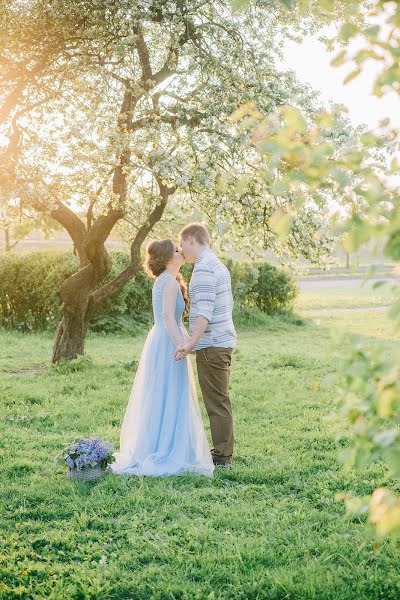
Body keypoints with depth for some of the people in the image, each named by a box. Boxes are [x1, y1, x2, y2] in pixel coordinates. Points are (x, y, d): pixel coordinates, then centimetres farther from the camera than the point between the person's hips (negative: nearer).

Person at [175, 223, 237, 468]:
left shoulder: (204, 268, -15)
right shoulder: (219, 265, 17)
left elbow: (205, 310, -25)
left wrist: (192, 343, -31)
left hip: (212, 345, -10)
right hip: (224, 340, 10)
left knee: (217, 402, -5)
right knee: (220, 400, 14)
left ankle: (222, 457, 0)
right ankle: (224, 453, 21)